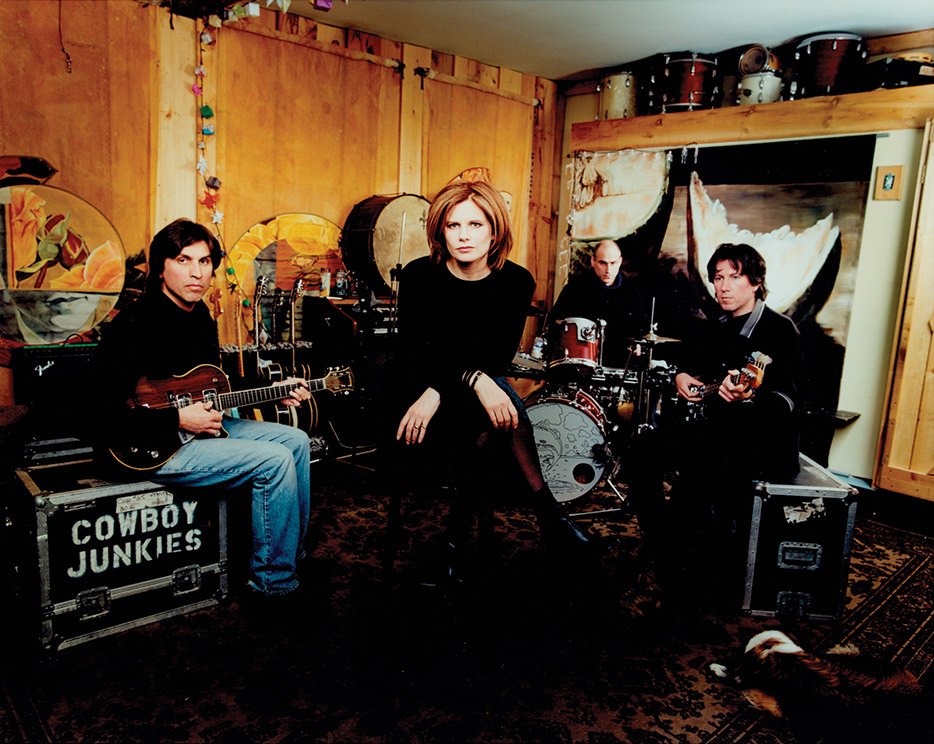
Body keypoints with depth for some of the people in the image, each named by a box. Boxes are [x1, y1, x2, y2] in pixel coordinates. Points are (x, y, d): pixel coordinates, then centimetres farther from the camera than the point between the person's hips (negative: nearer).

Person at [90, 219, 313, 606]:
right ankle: (275, 586, -4)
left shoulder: (200, 317, 8)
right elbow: (103, 410, -23)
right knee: (276, 463, -21)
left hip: (197, 424, 10)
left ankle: (292, 555, 18)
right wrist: (178, 418, -23)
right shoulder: (133, 324, -20)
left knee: (296, 441, 6)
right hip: (151, 446, -10)